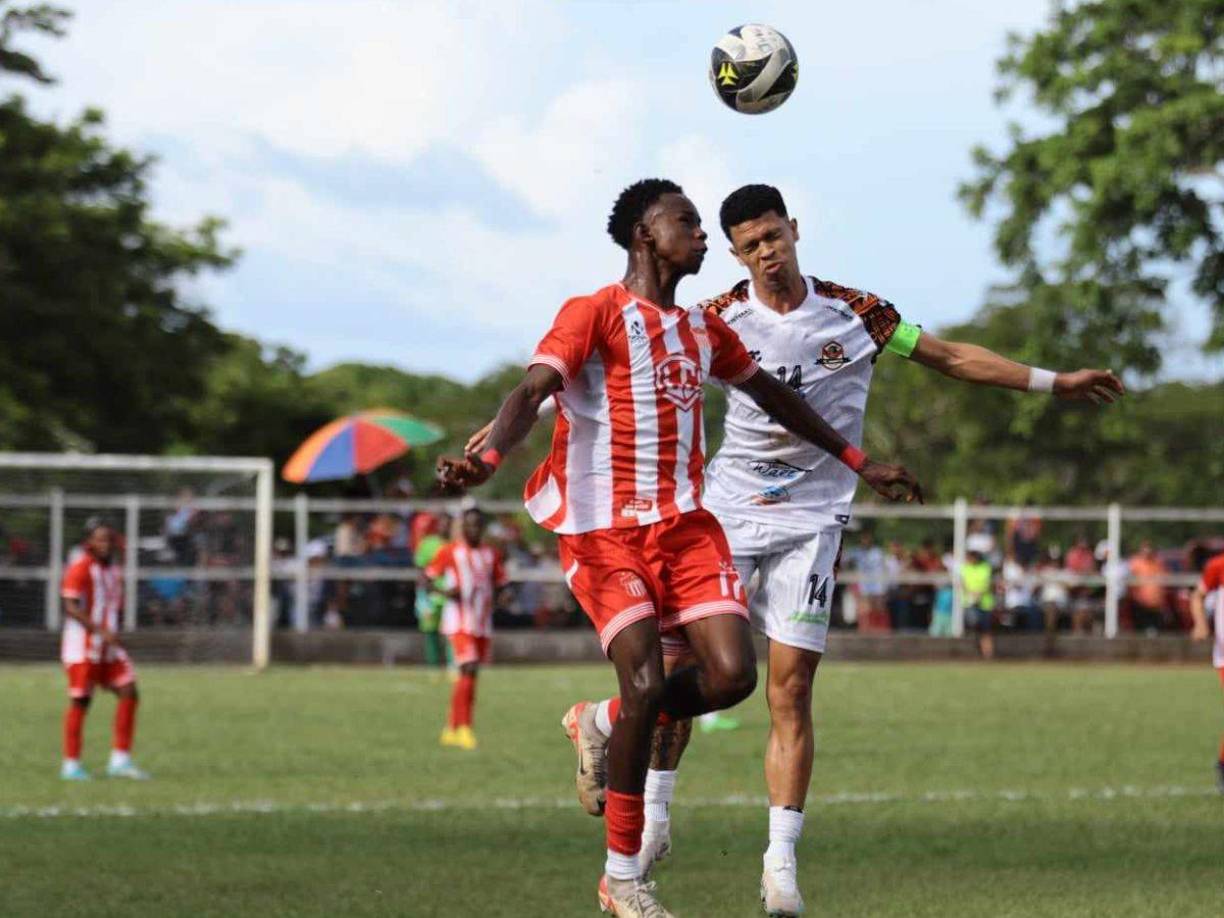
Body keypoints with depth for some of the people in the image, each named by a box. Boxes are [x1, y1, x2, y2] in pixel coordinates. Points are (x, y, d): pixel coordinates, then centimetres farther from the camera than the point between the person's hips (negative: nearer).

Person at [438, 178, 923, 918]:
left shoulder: (704, 329, 17)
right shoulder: (594, 314, -5)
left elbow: (772, 395, 31)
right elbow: (532, 392, -19)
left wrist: (858, 461, 35)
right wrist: (488, 457, -39)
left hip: (685, 522, 6)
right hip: (603, 528, -6)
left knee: (733, 675, -12)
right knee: (646, 682, -17)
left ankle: (602, 726, 18)